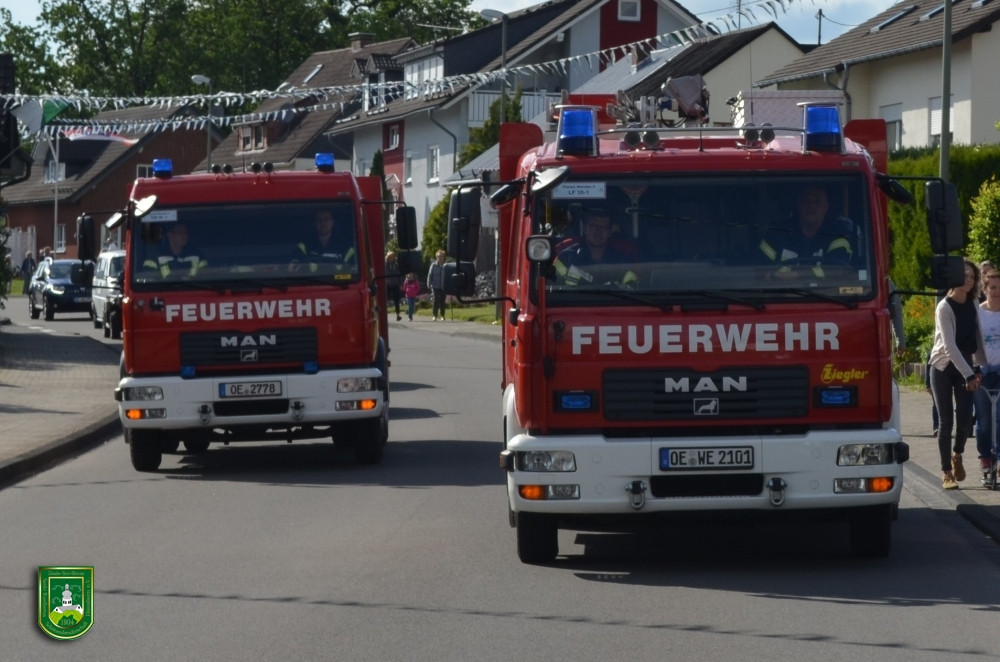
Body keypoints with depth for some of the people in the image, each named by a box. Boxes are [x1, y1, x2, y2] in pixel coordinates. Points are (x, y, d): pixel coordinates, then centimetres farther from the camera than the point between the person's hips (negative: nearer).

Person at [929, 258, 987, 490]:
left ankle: (957, 455, 23)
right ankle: (946, 473, 5)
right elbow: (950, 346, -20)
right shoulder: (944, 307, -15)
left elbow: (977, 338, 9)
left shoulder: (973, 305, 3)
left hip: (965, 365, 4)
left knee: (965, 418, -6)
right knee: (946, 421, -3)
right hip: (943, 367, -4)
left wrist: (980, 367, 0)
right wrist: (969, 374, -24)